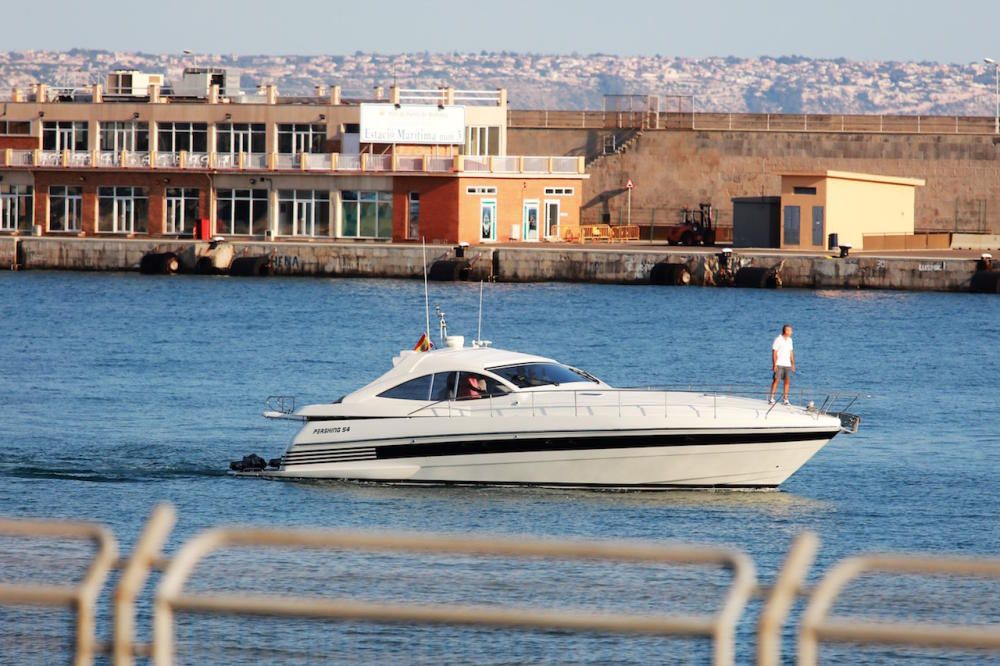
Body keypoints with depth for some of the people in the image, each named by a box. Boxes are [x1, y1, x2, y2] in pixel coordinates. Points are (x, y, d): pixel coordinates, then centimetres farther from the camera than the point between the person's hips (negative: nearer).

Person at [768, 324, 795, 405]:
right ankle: (771, 398, -5)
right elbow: (774, 353, -10)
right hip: (779, 364, -6)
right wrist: (774, 364, -16)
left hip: (787, 364, 6)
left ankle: (785, 399, 6)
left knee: (787, 381, 0)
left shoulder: (789, 340, 12)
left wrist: (793, 364, 14)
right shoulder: (778, 340, -8)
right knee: (776, 380, -9)